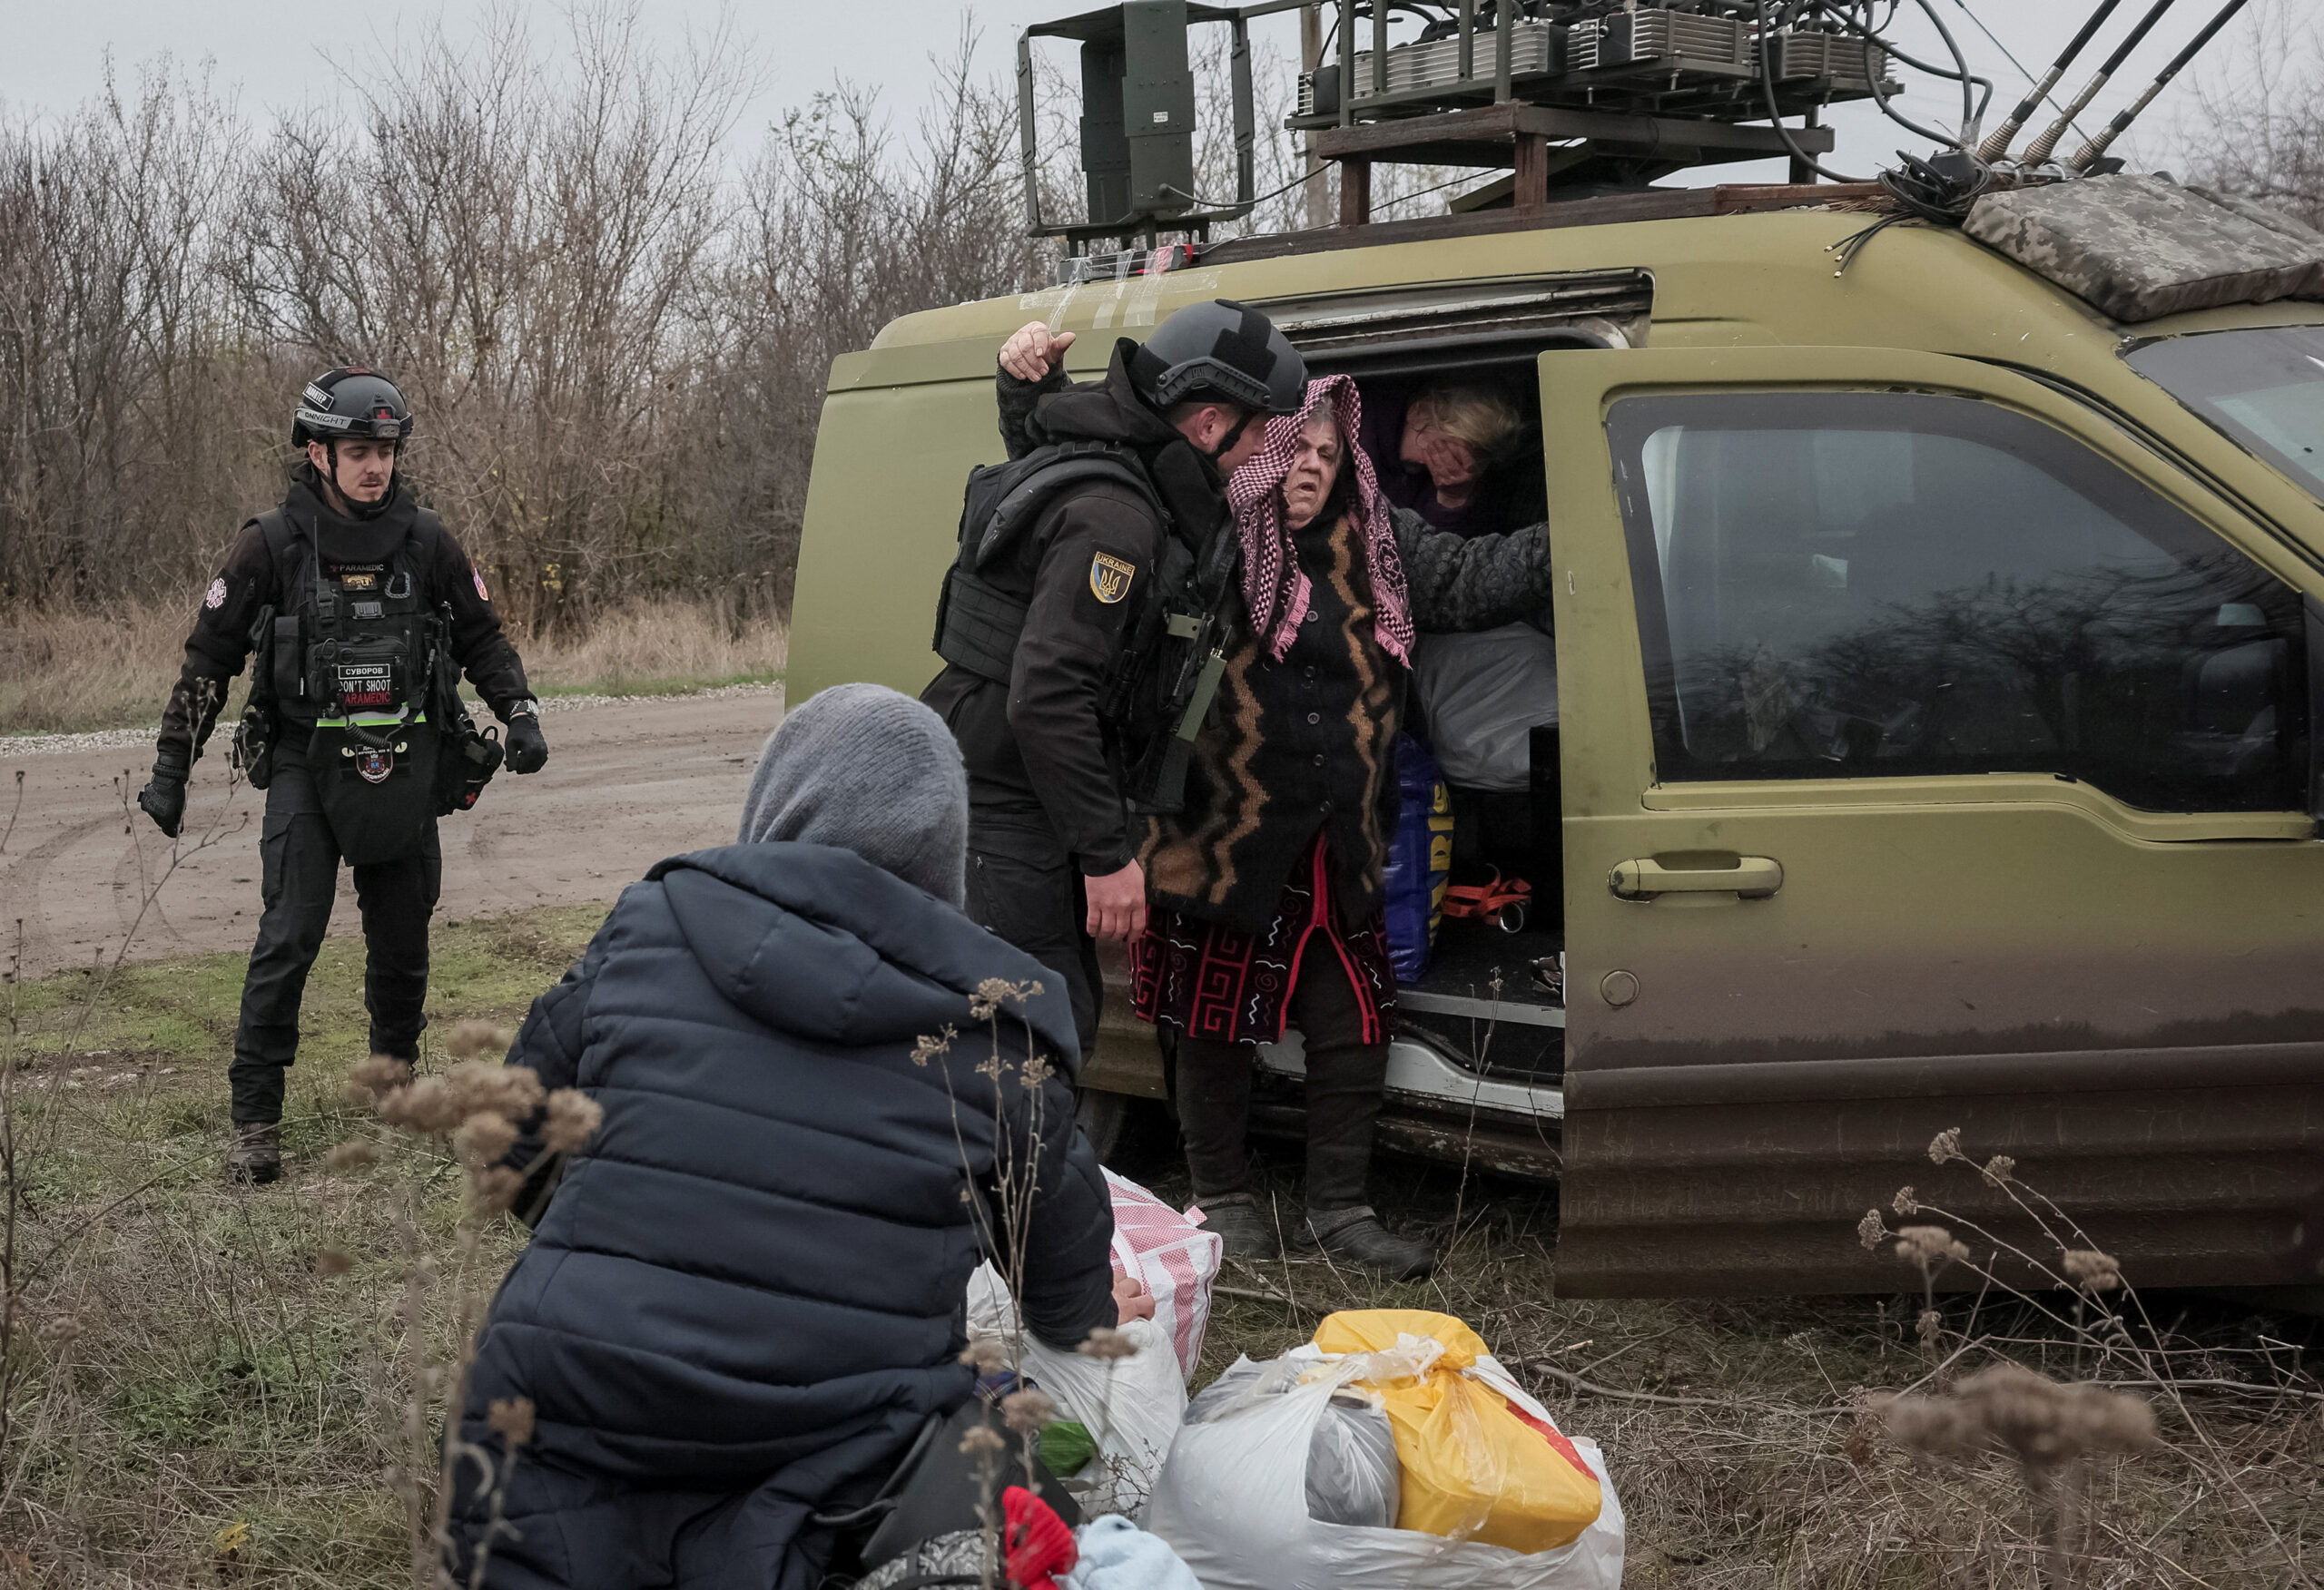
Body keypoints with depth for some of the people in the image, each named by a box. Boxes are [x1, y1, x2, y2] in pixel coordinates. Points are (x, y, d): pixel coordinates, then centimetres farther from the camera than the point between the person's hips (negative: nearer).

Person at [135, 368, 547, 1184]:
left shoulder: (426, 542, 3)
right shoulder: (272, 544, -4)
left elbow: (482, 638, 15)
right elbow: (209, 657, 1)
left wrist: (521, 714, 1)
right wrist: (170, 768, 0)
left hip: (406, 771, 3)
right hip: (306, 767, -3)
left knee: (402, 943, 9)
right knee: (289, 939, -12)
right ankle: (254, 1115, -6)